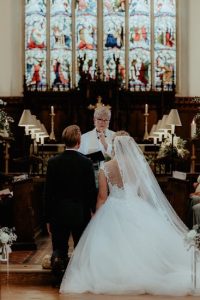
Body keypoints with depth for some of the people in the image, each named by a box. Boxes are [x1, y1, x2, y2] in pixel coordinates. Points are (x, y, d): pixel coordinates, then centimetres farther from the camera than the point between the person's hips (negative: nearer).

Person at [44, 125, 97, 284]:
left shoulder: (53, 162, -4)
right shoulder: (86, 162, -8)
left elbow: (48, 193, -2)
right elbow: (92, 191, -6)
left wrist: (48, 218, 6)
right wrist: (95, 212, 8)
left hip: (58, 215, 1)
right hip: (81, 214, -1)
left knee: (59, 248, 12)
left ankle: (57, 258, -17)